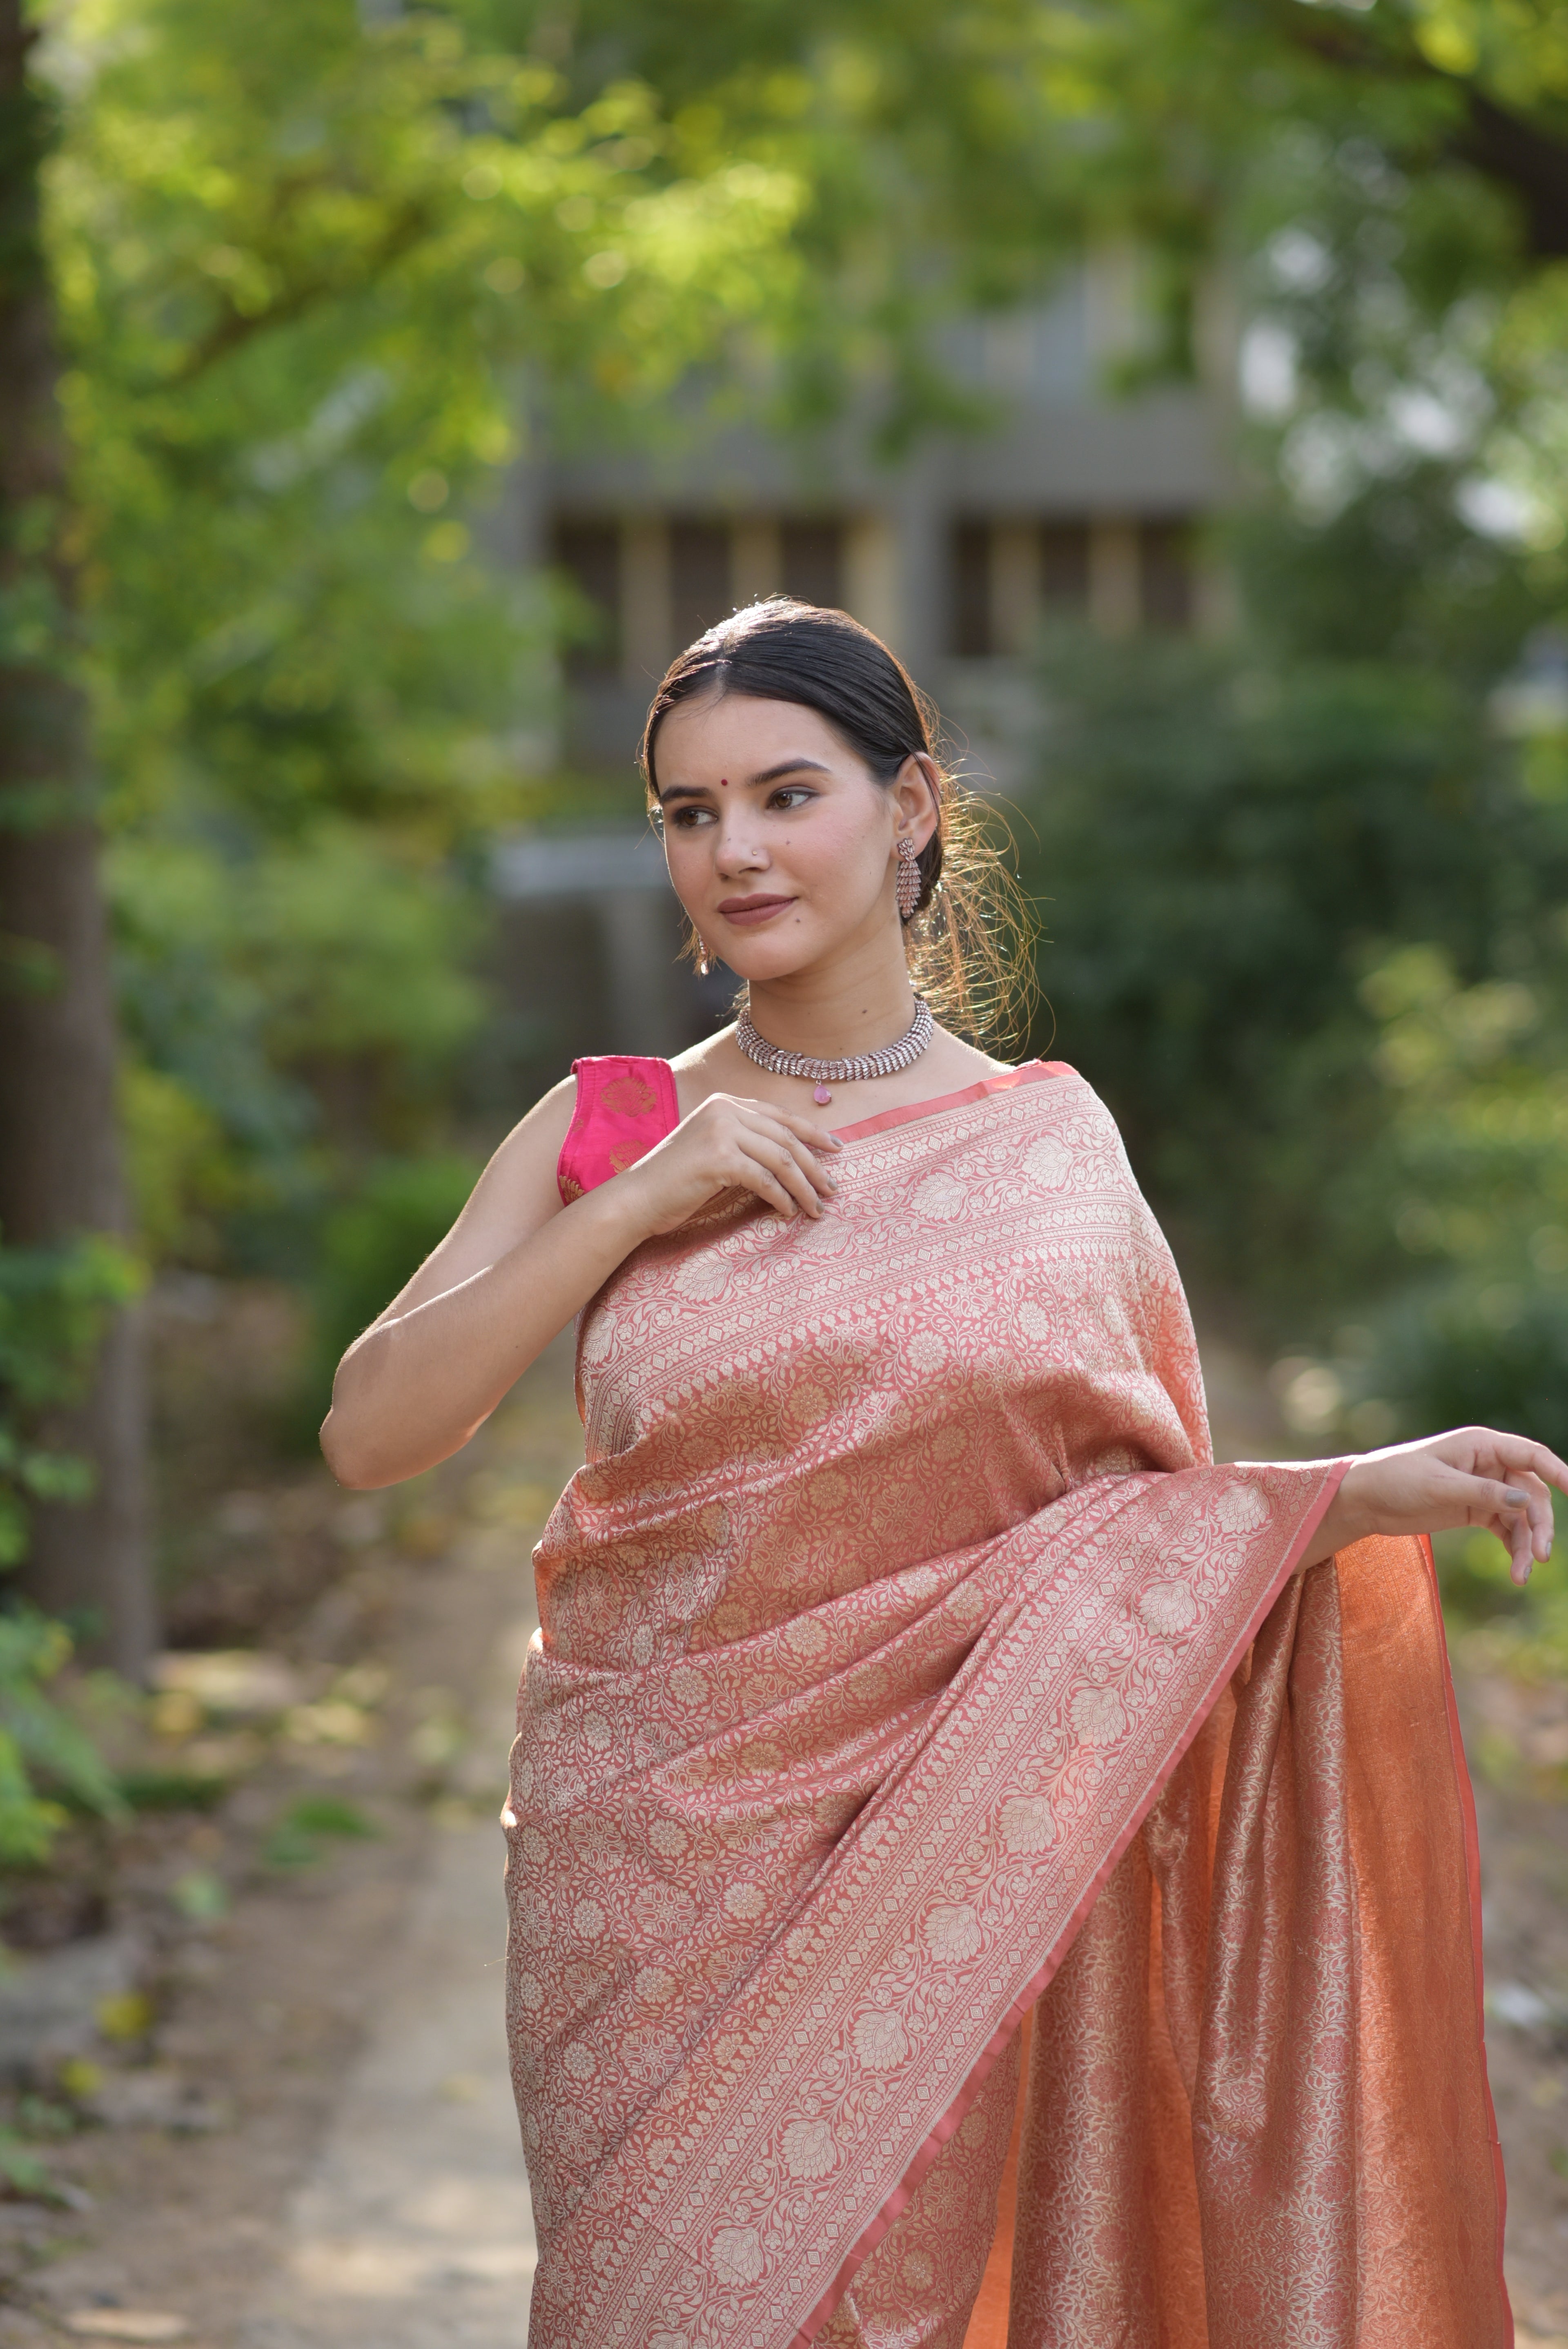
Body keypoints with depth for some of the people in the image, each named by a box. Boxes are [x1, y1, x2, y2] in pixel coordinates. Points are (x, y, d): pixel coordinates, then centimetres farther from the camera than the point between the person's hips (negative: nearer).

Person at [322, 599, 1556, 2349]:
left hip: (937, 1859, 0)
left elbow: (1135, 1508, 5)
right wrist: (636, 1206, -14)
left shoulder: (1048, 1140, 2)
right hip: (652, 1858, 0)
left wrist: (1364, 1497, -11)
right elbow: (369, 1432, -8)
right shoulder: (604, 1133, 1)